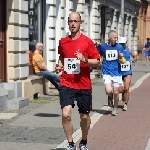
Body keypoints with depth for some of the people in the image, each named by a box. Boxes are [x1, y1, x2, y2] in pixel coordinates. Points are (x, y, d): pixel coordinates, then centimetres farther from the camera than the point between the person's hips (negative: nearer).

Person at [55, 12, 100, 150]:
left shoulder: (87, 41, -3)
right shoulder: (63, 42, 7)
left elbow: (97, 61, -3)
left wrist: (84, 60, -19)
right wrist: (60, 66, 5)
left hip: (84, 85, -1)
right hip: (66, 84, 1)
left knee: (84, 116, 11)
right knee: (66, 114, -15)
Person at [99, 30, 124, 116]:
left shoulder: (119, 47, -1)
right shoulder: (103, 46, -2)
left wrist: (121, 57, -18)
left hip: (116, 72, 1)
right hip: (107, 72, -1)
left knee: (116, 92, 6)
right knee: (108, 91, -18)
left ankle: (115, 108, 28)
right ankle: (110, 97, 19)